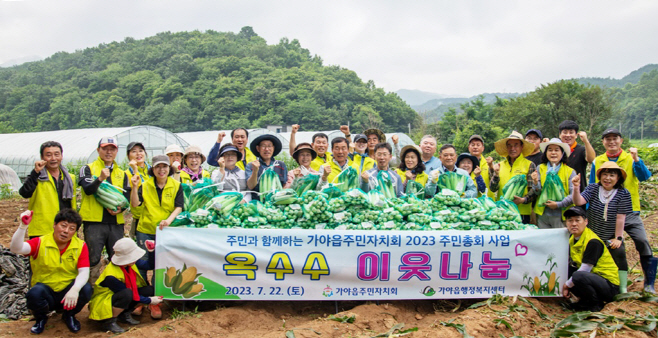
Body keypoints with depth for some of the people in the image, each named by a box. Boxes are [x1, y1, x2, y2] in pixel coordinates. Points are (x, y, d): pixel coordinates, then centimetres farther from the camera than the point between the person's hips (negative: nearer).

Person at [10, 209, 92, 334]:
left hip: (67, 293, 1)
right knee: (35, 293, -35)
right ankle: (41, 318, 4)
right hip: (46, 293, -1)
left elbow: (84, 272, -16)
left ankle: (69, 315, 6)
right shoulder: (40, 243, -8)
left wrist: (75, 289, -36)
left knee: (86, 289, -30)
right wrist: (23, 226, -41)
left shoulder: (80, 246, -6)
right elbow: (16, 248, -26)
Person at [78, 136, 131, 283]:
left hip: (116, 223, 4)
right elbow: (88, 189, -10)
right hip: (94, 222, -4)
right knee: (93, 260, -4)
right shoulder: (88, 169, 6)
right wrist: (100, 178, -29)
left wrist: (120, 208, -9)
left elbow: (127, 196, 12)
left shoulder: (122, 174, 19)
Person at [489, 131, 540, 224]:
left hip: (522, 213, -2)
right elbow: (493, 188, 5)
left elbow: (534, 190, 0)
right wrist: (496, 174, -10)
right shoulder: (500, 165, 12)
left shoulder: (529, 165, 3)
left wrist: (524, 200, -17)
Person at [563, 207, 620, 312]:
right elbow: (572, 264, 6)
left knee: (578, 276, -35)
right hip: (593, 277, 8)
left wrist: (567, 284, -11)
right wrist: (565, 286, -7)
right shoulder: (572, 240, 5)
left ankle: (597, 303, -8)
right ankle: (586, 300, 7)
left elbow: (585, 269, -21)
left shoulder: (593, 242, -19)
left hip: (609, 285, -8)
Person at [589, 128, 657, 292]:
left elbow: (644, 176, -14)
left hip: (629, 211, -2)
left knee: (642, 241, -15)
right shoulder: (597, 161, 7)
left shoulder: (630, 159, 3)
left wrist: (636, 159, -29)